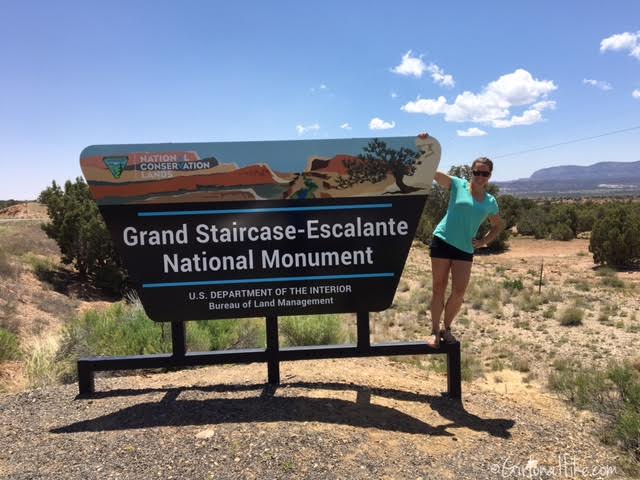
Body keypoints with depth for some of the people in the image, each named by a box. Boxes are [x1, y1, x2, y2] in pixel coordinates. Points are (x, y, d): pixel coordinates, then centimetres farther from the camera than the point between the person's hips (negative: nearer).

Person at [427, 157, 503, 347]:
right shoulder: (458, 185, 0)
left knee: (459, 292, -1)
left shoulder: (491, 202, 10)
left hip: (465, 248, 3)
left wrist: (484, 241, 7)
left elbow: (497, 226, 25)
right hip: (442, 241, -3)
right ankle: (435, 332, 14)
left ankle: (447, 329, 20)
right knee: (439, 288, 3)